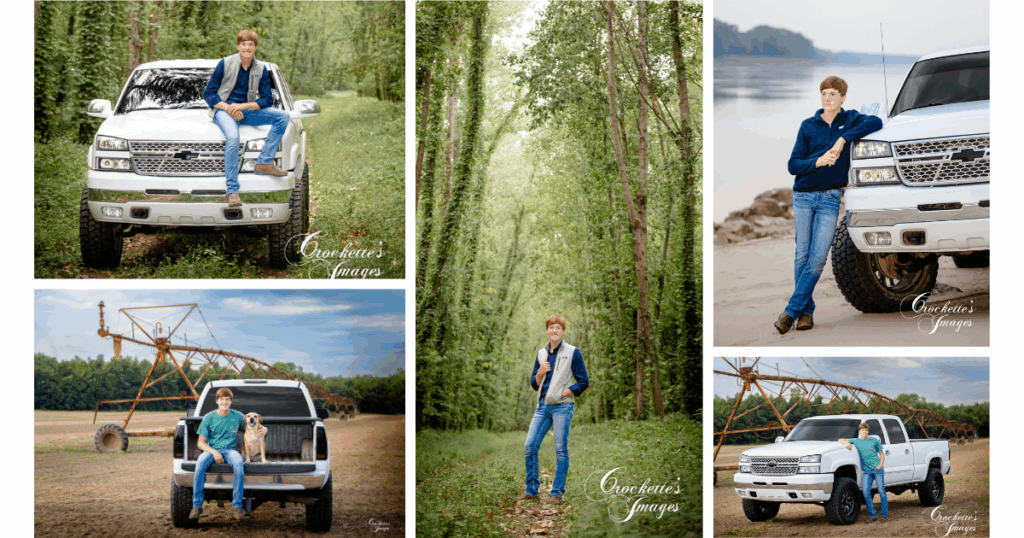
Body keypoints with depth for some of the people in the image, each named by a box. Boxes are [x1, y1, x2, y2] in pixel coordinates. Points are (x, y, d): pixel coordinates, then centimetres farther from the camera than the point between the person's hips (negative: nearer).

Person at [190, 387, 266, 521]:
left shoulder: (237, 416, 7)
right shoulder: (208, 418, 3)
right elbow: (201, 442, 4)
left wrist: (264, 429, -3)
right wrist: (213, 452, -15)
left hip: (229, 449, 0)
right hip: (211, 449, 0)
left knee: (239, 464, -35)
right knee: (200, 464, -35)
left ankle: (237, 505, -27)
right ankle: (197, 506, -27)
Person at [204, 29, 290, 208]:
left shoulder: (261, 69, 4)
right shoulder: (225, 64, -3)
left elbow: (267, 100, 3)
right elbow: (209, 94, 0)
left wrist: (243, 106, -13)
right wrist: (228, 108, -16)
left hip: (246, 111, 4)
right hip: (223, 109, -4)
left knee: (283, 116, -16)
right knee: (232, 137, -37)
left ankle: (265, 162, -20)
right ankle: (232, 191, -37)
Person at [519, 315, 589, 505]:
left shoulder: (572, 353, 1)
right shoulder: (541, 354, 15)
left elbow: (583, 382, 1)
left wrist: (566, 392, -10)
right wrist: (540, 372, -2)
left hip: (562, 406, -5)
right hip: (543, 406, 5)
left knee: (561, 450, -3)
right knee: (530, 446, -2)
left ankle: (557, 493, 2)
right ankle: (532, 489, 9)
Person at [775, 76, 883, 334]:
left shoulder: (849, 119, 7)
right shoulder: (808, 125, 8)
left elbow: (875, 122, -15)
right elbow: (793, 165, 3)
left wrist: (843, 139, -21)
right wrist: (817, 162, -16)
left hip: (830, 198, -1)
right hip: (803, 196, 1)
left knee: (818, 259, -9)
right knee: (802, 255, 0)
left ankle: (792, 311, -7)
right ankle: (806, 311, 10)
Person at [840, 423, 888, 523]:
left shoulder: (874, 441, 8)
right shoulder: (856, 441, 12)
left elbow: (882, 454, 12)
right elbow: (841, 440, 15)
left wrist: (881, 464, -6)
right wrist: (846, 443, -8)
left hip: (877, 469, -2)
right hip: (867, 471, 2)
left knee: (881, 491, -5)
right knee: (866, 492, -11)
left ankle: (885, 514, 1)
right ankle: (872, 516, -6)